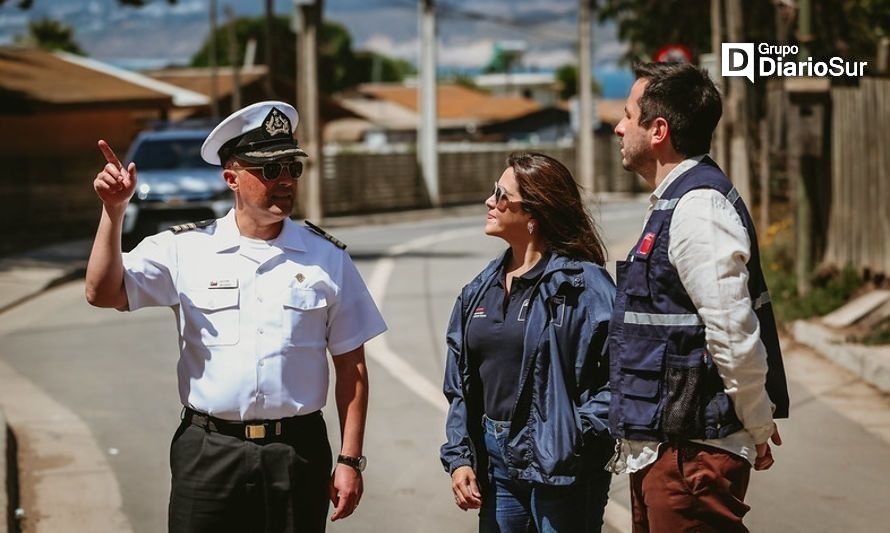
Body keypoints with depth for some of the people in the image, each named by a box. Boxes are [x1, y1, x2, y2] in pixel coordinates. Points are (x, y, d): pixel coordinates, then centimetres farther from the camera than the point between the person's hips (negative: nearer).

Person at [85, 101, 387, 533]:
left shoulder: (327, 258, 3)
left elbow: (351, 368, 4)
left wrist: (350, 460, 0)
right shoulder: (184, 249, 2)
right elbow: (103, 294, -8)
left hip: (298, 452, 1)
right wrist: (113, 211, -18)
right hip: (208, 453, 0)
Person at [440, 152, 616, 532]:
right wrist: (459, 457, 5)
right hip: (495, 463, 7)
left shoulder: (583, 283, -11)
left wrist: (579, 438, -22)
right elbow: (459, 387, 13)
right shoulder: (480, 290, 11)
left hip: (559, 463, -6)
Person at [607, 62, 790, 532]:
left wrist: (758, 426, -11)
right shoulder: (673, 202, 16)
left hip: (691, 453, -10)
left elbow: (735, 333, -22)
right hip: (660, 449, 10)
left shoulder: (698, 207, -17)